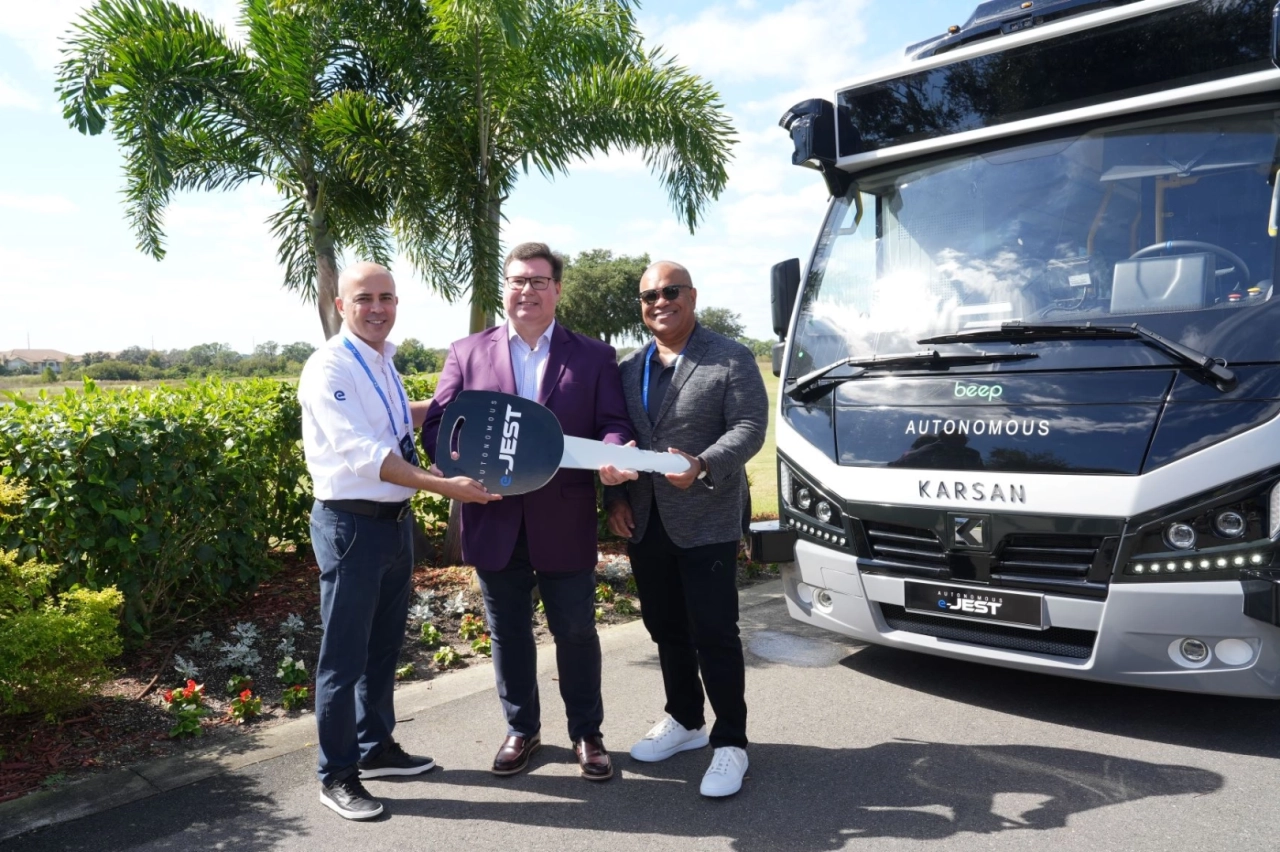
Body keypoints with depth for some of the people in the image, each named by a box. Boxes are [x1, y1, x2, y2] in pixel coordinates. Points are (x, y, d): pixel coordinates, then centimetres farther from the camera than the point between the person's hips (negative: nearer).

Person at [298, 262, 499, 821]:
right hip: (352, 525, -8)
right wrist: (444, 485, -31)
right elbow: (362, 453, -27)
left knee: (384, 646, 20)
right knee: (345, 656, 4)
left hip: (396, 520, 8)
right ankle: (336, 775, 20)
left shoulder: (383, 361, 9)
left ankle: (376, 747, 38)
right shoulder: (329, 366, -17)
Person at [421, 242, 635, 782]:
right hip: (495, 523, 1)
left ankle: (587, 733, 30)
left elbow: (614, 425, -2)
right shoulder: (466, 353, 5)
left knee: (576, 632, 10)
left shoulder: (594, 357, 4)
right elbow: (437, 425, 1)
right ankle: (521, 729, 35)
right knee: (508, 634, 15)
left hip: (565, 524, -1)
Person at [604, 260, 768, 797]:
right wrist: (614, 499, 3)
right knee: (666, 630, 16)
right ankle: (684, 721, 33)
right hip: (644, 524, 6)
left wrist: (703, 466, -27)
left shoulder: (731, 360, -4)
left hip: (706, 523, -6)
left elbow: (749, 428, -11)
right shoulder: (629, 369, 14)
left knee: (714, 634, -2)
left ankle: (730, 742, 12)